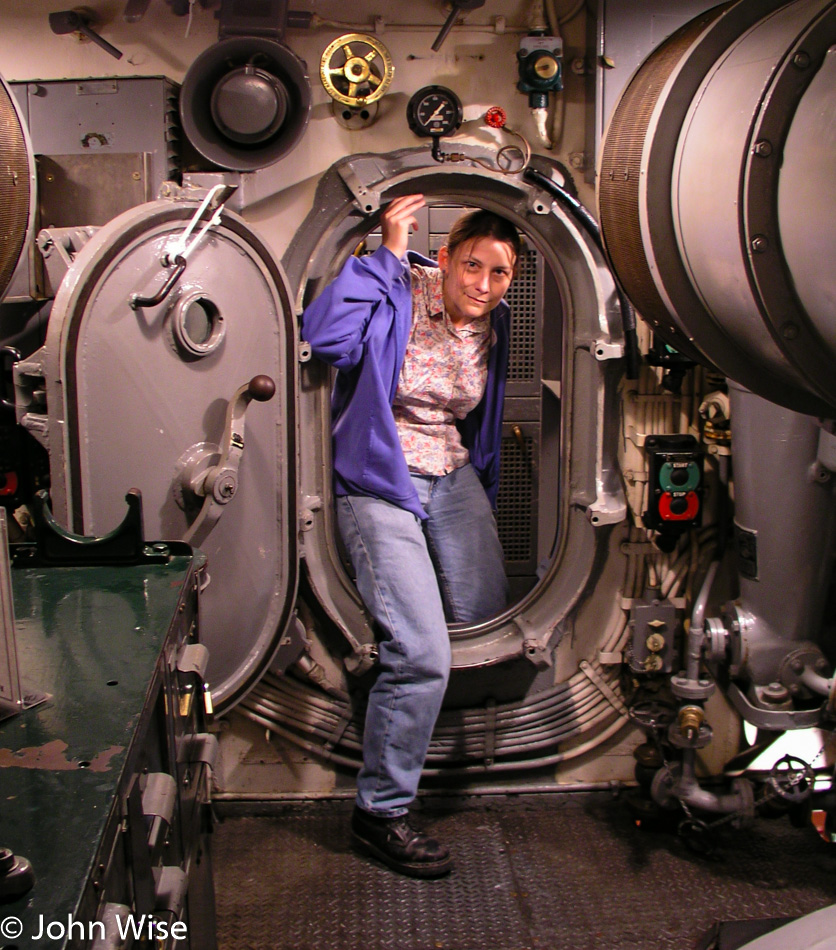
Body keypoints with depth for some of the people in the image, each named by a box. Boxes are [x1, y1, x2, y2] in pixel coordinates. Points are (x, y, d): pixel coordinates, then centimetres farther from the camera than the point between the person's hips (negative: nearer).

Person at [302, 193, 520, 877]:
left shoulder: (493, 323, 6)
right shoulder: (399, 294, -14)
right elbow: (326, 336, -34)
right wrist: (386, 254, -28)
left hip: (454, 476, 7)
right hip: (379, 484, -7)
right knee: (421, 655, -15)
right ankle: (380, 810, 5)